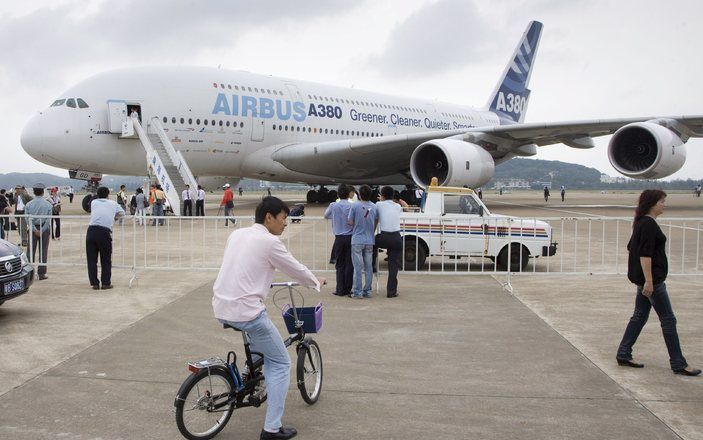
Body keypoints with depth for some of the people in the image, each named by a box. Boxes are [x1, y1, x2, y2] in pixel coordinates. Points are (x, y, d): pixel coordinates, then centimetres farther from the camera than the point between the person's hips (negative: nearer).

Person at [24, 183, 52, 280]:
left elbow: (27, 219, -8)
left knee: (31, 251, 7)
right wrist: (41, 231, -9)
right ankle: (41, 273, 5)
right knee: (43, 252, 4)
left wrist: (35, 230, -9)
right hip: (44, 229, -1)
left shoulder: (28, 204, -2)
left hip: (33, 229, 1)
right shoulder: (48, 204, -5)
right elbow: (48, 219, -10)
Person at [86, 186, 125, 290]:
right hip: (105, 232, -1)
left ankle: (94, 283, 12)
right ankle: (106, 283, 12)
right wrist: (114, 217, 50)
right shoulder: (113, 203, 18)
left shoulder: (93, 202, 18)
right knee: (106, 260, 11)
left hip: (91, 230, 1)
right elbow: (122, 212, 32)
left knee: (91, 259, 10)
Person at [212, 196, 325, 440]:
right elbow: (296, 269, 1)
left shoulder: (236, 234, 12)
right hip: (246, 311, -8)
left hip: (221, 308, 8)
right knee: (280, 364, 5)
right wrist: (316, 282, 20)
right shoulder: (269, 242, -9)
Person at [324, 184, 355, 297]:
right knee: (349, 264, 6)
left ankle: (340, 290, 7)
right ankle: (347, 289, 8)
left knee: (340, 265, 9)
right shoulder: (352, 206, -8)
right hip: (350, 238, -2)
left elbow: (326, 215, 18)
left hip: (339, 238, 2)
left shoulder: (333, 205, 0)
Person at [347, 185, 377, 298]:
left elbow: (350, 222, -7)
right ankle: (367, 291, 14)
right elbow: (375, 223, 11)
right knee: (369, 267, 10)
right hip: (370, 241, 4)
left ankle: (358, 292, 0)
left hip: (357, 240, -4)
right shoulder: (374, 207, 2)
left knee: (358, 267, 0)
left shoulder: (355, 206, -11)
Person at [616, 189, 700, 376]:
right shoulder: (648, 224, -17)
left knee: (640, 316, 13)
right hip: (651, 278, -10)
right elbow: (645, 254, -23)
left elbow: (632, 247, 22)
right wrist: (649, 281, -25)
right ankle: (678, 363, 3)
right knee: (668, 319, -3)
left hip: (642, 278, 10)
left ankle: (623, 355, 16)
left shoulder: (642, 223, 13)